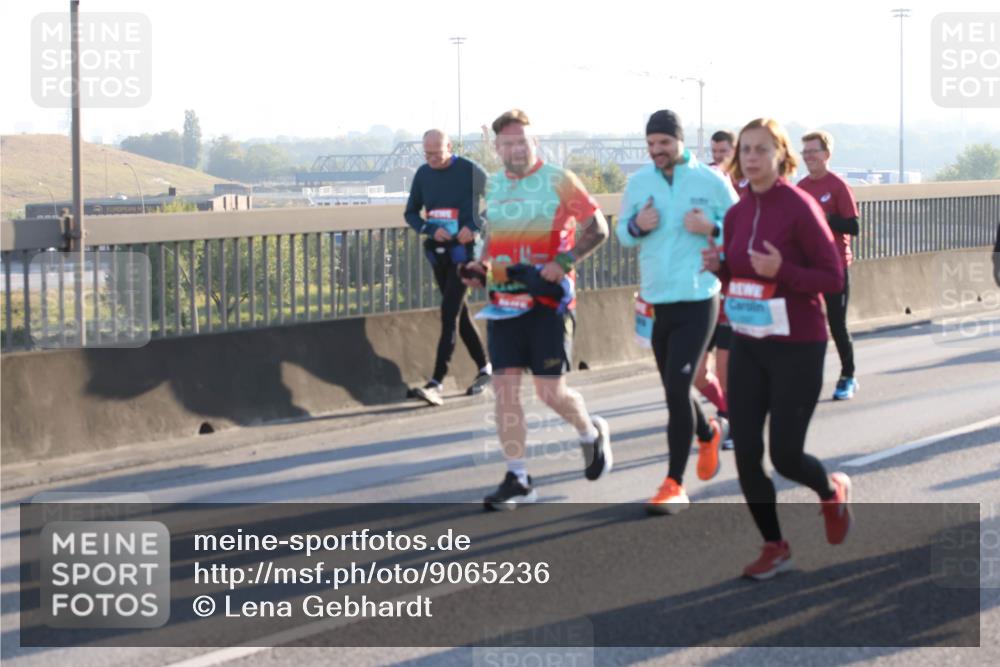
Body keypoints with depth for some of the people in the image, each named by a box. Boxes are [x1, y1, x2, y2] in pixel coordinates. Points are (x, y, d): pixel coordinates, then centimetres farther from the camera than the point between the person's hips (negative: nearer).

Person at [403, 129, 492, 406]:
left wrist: (475, 227, -17)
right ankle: (484, 368, 28)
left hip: (463, 250, -6)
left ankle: (436, 383, -19)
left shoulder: (470, 171, -9)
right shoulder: (423, 174, 6)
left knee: (449, 313, -14)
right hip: (437, 251, 6)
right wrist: (431, 230, -9)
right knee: (459, 313, 13)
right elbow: (410, 213, 12)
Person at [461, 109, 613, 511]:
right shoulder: (492, 187, 11)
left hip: (548, 300, -5)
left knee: (550, 391, -5)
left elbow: (597, 228, -5)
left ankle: (592, 434, 27)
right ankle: (518, 480, 6)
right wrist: (480, 267, 5)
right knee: (504, 388, -1)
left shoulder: (559, 181, -5)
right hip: (503, 303, 5)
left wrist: (562, 262, -17)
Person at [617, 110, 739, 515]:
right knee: (675, 389, 14)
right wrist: (637, 226, -9)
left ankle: (674, 484, -7)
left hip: (697, 300, -4)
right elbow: (622, 233, 14)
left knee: (677, 386, -13)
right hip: (654, 300, 5)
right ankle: (707, 434, 47)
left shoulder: (711, 181, -4)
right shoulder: (638, 183, 6)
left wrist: (710, 229, -17)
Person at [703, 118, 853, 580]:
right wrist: (719, 265, -4)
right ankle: (774, 547, 17)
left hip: (797, 349, -6)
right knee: (745, 453, 1)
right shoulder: (737, 214, 5)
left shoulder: (800, 208, -14)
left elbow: (833, 278, -13)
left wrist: (781, 271, -27)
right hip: (747, 347, 6)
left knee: (784, 456, -3)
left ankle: (832, 492, 31)